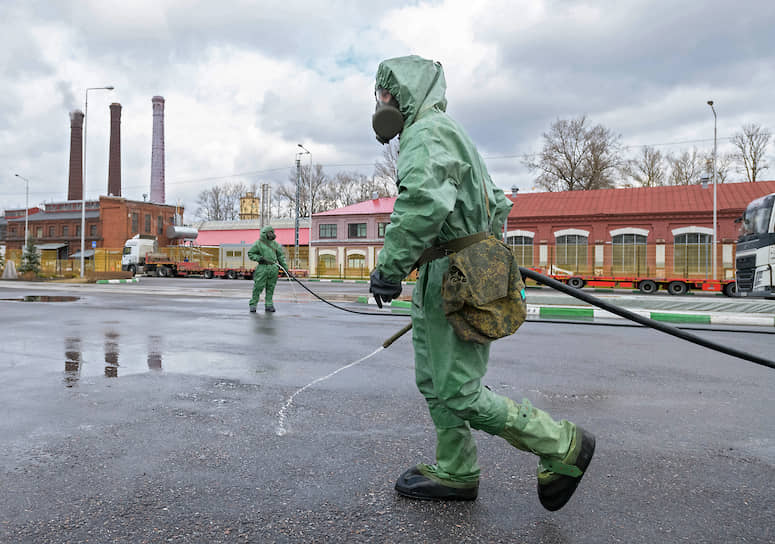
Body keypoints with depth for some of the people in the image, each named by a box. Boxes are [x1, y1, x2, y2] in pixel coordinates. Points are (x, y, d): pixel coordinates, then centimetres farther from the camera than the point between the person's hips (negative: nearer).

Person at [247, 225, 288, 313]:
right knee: (258, 287, -6)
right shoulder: (258, 243, 0)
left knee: (270, 288, 6)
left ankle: (268, 305, 13)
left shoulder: (274, 243, 14)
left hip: (273, 268, 4)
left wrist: (285, 266, 12)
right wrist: (258, 258, -12)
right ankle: (253, 305, 2)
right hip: (263, 267, -4)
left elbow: (280, 255, 17)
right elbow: (250, 253, 3)